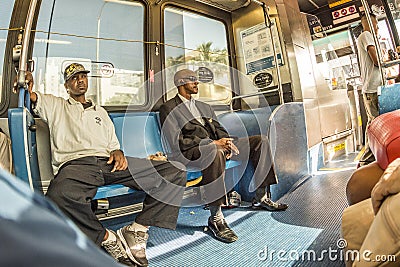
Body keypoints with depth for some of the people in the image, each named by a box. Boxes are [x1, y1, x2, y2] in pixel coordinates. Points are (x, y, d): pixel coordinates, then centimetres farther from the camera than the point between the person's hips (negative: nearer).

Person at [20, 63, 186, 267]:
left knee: (175, 174, -14)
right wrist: (27, 87, -15)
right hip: (75, 164, -3)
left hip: (108, 162, 3)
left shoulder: (100, 112, 33)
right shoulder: (55, 105, 26)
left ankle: (136, 230, -11)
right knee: (59, 197, -42)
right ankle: (108, 239, -18)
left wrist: (117, 152, 4)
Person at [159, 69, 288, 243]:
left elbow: (219, 129, 19)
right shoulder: (168, 108, 2)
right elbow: (177, 142, -11)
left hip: (216, 146, 8)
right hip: (189, 152, -7)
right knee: (215, 152, -42)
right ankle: (215, 218, -30)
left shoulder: (204, 107, 26)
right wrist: (212, 143, -19)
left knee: (261, 142, -2)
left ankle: (261, 198, 3)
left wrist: (227, 143, -6)